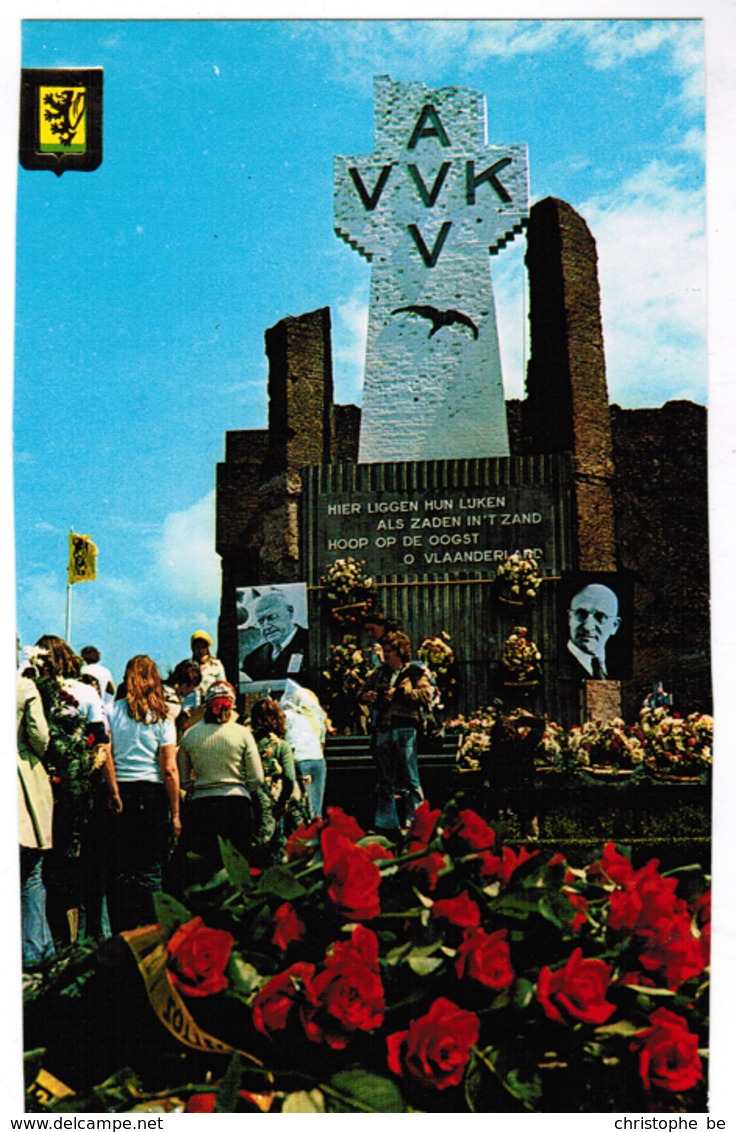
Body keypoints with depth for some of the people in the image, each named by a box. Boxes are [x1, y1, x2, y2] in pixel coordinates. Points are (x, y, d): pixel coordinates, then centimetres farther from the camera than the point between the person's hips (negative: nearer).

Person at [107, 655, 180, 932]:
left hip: (118, 792, 1)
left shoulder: (113, 710, 2)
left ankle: (121, 934, 8)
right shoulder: (161, 716, 1)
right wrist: (175, 813, 2)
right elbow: (169, 769, -2)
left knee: (119, 870, 7)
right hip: (151, 794, -1)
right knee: (150, 871, 5)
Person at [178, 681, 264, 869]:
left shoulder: (189, 735, 1)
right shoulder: (243, 734, -3)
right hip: (237, 803, -1)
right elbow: (257, 779, -1)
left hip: (201, 804, 1)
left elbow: (183, 779, 6)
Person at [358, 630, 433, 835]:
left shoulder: (414, 672, 2)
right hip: (382, 731, 5)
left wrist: (400, 691, -12)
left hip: (405, 730, -5)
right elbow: (363, 692, 25)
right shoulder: (379, 674, 17)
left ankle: (415, 823, 1)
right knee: (384, 782, 10)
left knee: (409, 780, -4)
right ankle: (385, 824, 16)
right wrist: (367, 696, 2)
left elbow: (427, 694, -10)